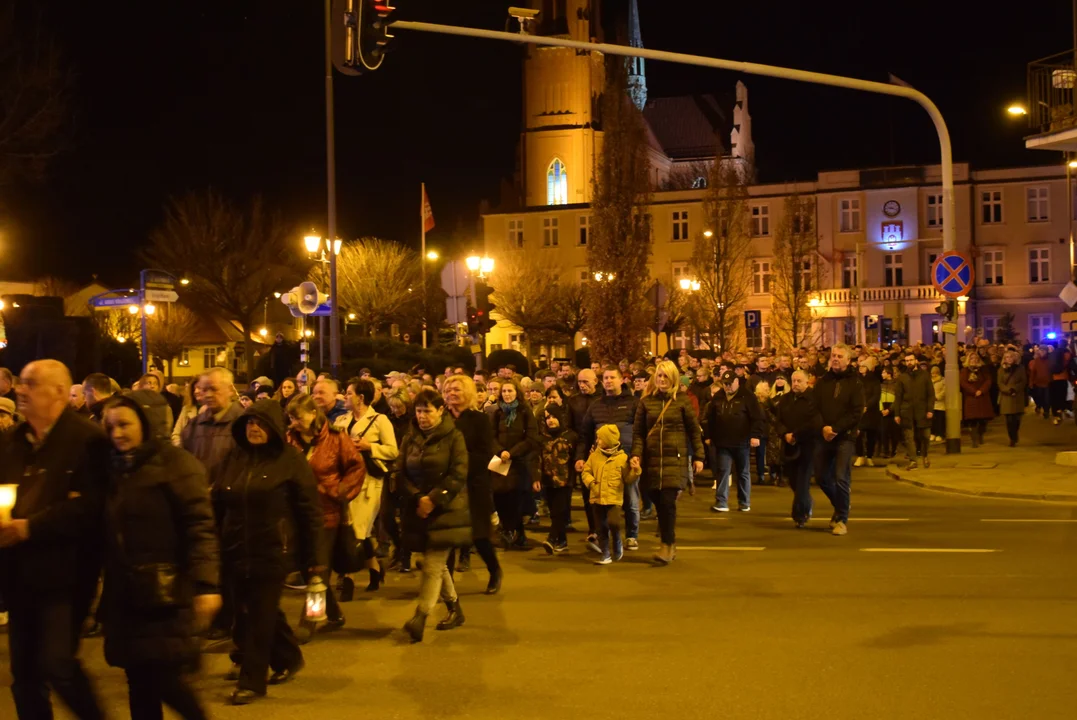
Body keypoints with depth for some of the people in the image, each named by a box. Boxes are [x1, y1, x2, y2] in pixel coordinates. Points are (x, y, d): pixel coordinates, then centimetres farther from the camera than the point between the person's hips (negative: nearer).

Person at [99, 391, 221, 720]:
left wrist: (205, 584, -23)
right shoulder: (117, 468, 13)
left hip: (165, 592, -7)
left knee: (164, 679, -7)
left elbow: (200, 527, -15)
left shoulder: (177, 464, -8)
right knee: (138, 681, 9)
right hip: (125, 592, 7)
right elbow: (110, 531, 18)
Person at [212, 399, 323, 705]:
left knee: (260, 615, -2)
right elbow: (217, 503, 10)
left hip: (272, 551, -6)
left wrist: (313, 555, -6)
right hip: (235, 550, 6)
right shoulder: (232, 458, 8)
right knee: (249, 611, 15)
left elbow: (309, 510, -5)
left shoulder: (290, 460, -6)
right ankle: (288, 659, 34)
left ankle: (252, 680, 5)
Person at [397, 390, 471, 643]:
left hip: (446, 511, -5)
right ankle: (455, 610, 30)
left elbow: (458, 475, -11)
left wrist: (433, 499, -17)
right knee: (437, 563, 13)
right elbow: (399, 473, 3)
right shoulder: (410, 439, 8)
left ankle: (419, 619, -14)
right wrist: (417, 498, -12)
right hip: (418, 512, 5)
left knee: (433, 565, -10)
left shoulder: (454, 437, -4)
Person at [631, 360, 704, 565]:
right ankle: (669, 545, 18)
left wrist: (698, 456, 2)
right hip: (652, 459, 3)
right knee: (658, 502, 4)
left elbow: (694, 430, 5)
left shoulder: (682, 400, 2)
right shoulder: (646, 401, 7)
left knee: (667, 502, -12)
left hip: (675, 459, -2)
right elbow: (638, 432, 5)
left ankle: (667, 545, -3)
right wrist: (636, 454, -8)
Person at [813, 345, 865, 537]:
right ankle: (840, 508, 33)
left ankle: (842, 519, 1)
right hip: (824, 437, 5)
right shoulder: (822, 382, 10)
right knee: (821, 477, 10)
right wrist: (823, 428, -10)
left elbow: (857, 413, -8)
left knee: (841, 479, -10)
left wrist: (835, 428, -15)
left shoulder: (854, 383, -1)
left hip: (845, 437, -4)